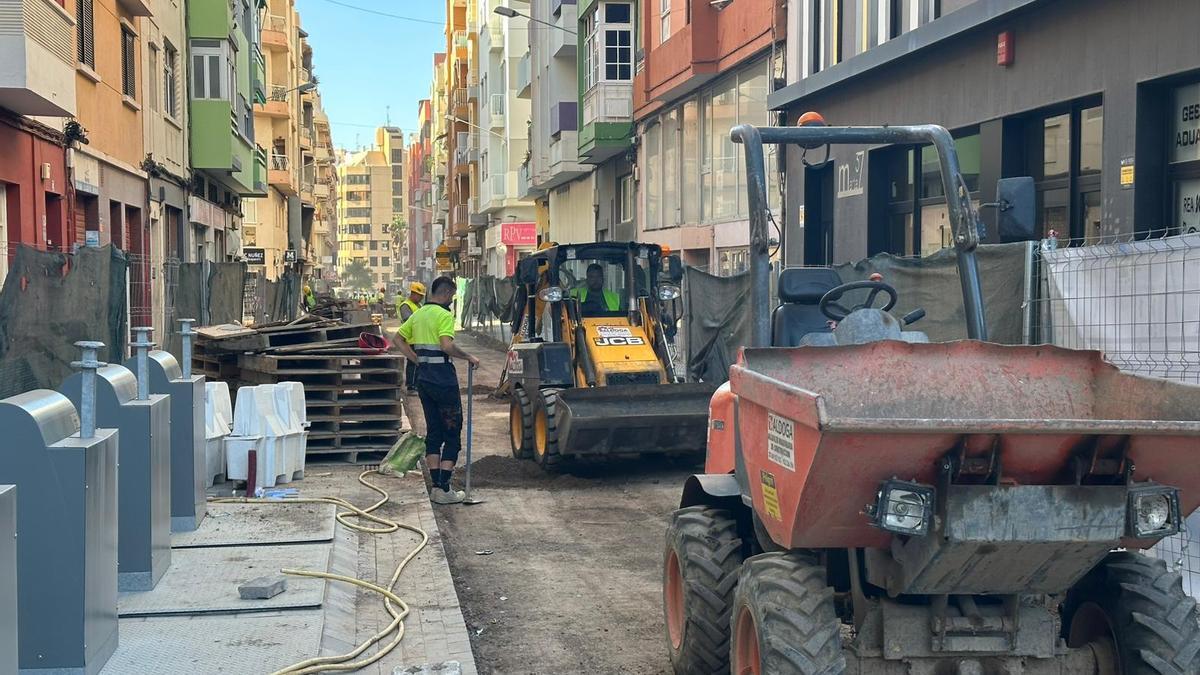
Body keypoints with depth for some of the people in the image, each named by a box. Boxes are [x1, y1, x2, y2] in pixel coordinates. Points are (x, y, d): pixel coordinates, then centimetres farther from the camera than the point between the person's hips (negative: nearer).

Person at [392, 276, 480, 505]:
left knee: (433, 432, 13)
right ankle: (444, 489, -3)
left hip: (423, 378, 8)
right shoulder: (444, 315, -12)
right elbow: (447, 345, -25)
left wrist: (419, 361, 13)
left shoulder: (418, 314, 13)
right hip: (443, 378, -8)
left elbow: (398, 339, 15)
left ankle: (436, 486, 14)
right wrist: (469, 357, -11)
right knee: (452, 434, 0)